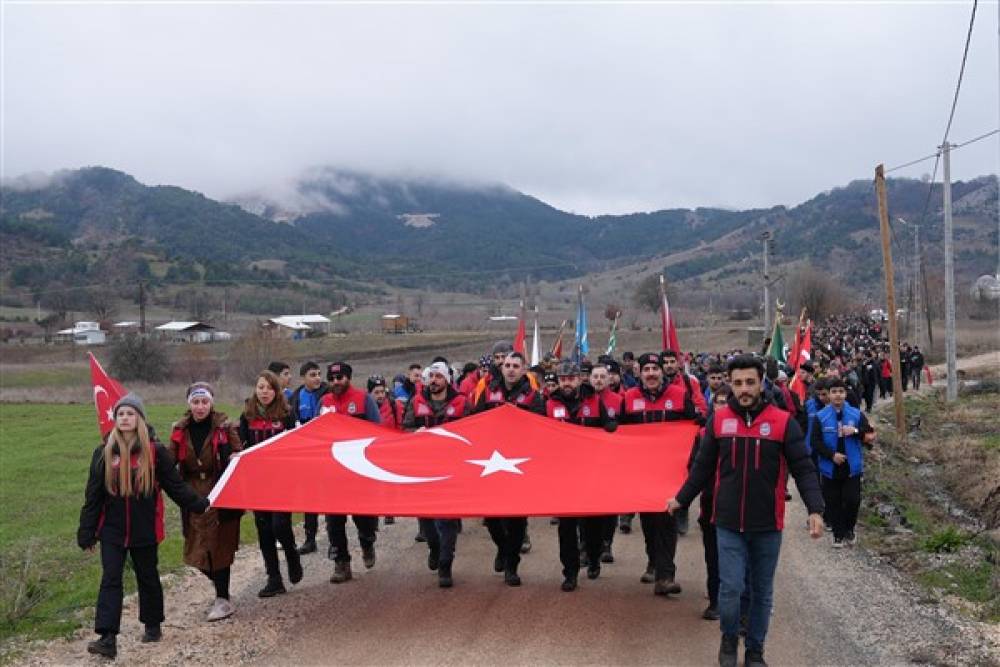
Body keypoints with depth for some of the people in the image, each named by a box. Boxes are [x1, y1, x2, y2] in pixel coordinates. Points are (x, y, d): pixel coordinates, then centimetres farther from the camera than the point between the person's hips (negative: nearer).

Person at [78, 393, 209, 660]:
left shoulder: (155, 451, -6)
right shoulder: (104, 453, 0)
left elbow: (175, 485, -1)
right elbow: (93, 495, 3)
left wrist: (200, 505, -5)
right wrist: (86, 533, 3)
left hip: (144, 529, -1)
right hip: (112, 530, 1)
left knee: (147, 577, 13)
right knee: (110, 579, -6)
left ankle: (152, 626, 30)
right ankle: (107, 638, -10)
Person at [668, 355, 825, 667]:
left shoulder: (783, 421, -7)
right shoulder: (719, 420, -2)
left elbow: (803, 469, -7)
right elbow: (702, 467, 9)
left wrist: (815, 509, -18)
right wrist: (681, 499, 13)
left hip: (768, 524, 0)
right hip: (728, 523, 0)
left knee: (762, 591, 12)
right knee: (730, 588, -4)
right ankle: (729, 639, 23)